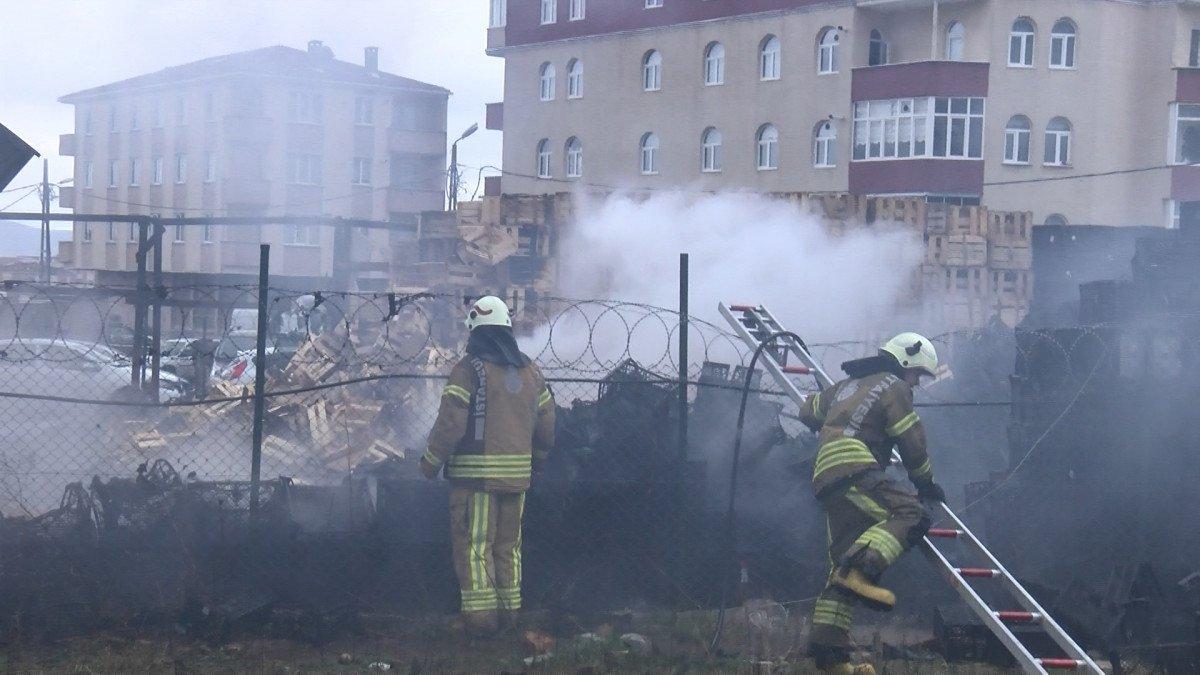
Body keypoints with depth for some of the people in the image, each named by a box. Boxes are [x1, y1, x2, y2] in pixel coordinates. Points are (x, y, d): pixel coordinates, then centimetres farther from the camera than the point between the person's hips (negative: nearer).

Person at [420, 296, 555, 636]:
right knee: (508, 543, 15)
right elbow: (546, 422, 15)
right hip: (517, 474, 6)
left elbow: (450, 422, -15)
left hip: (475, 474, -6)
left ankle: (480, 615, -6)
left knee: (474, 543, -1)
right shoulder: (529, 371, 9)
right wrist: (537, 456, 31)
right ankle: (509, 609, 19)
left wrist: (431, 461, -3)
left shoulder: (469, 369, -11)